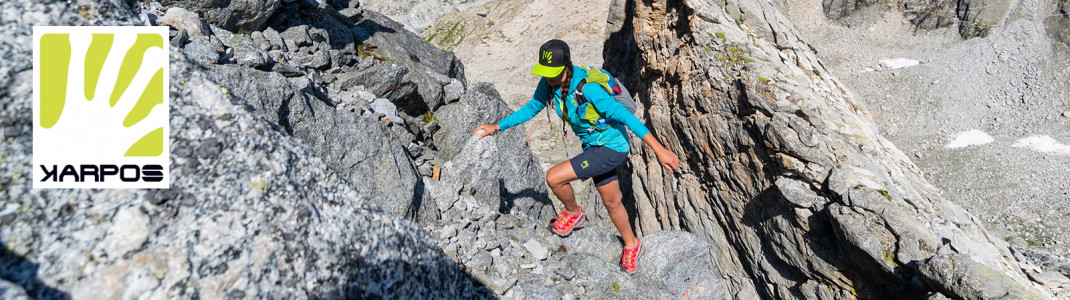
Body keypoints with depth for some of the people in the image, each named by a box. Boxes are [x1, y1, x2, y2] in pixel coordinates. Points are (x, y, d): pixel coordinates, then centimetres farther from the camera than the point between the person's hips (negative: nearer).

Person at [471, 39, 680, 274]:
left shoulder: (587, 88, -31)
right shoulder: (548, 83, -9)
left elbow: (625, 116, -30)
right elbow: (531, 108, 8)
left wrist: (660, 150, -31)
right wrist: (497, 127, 3)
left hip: (612, 148, -8)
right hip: (594, 146, 8)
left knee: (554, 177, -17)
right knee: (611, 203, 22)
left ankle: (573, 213, 15)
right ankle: (632, 246, 46)